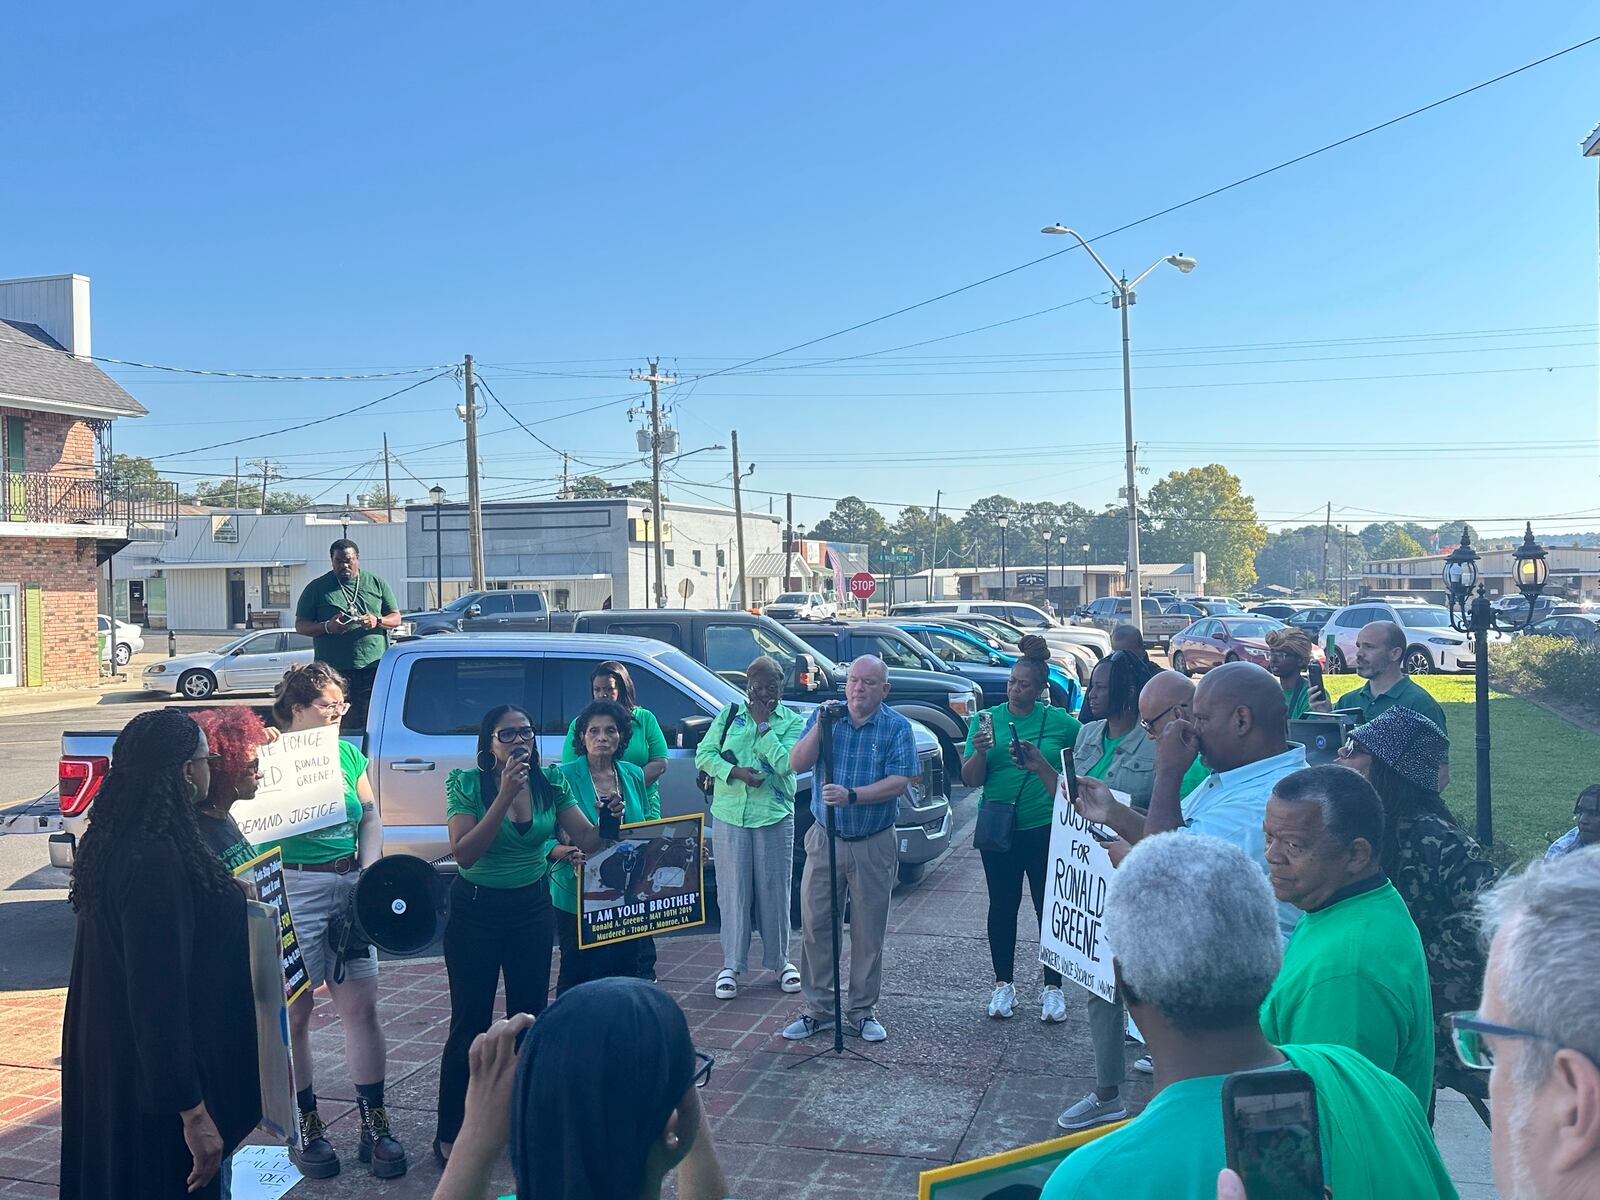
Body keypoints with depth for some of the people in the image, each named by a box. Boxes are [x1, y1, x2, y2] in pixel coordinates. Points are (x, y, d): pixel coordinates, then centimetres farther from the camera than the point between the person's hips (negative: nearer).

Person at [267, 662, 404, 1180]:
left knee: (361, 1007, 5)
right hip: (293, 893, -5)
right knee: (294, 1012, 5)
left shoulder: (349, 754, 10)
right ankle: (306, 1127, 19)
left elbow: (369, 814, 10)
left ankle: (375, 1125, 13)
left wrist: (371, 866, -4)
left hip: (348, 891, 5)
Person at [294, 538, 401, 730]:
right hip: (334, 670, -1)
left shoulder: (377, 584, 12)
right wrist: (327, 627, -11)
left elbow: (396, 618, 14)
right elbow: (300, 625, 8)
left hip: (374, 668, 1)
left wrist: (377, 621, -9)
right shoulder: (317, 588, 8)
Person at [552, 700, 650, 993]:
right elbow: (544, 837, -10)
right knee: (578, 972, 2)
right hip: (578, 894, -4)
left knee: (626, 969, 10)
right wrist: (570, 854, -28)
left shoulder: (634, 776, 7)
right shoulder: (565, 777, -8)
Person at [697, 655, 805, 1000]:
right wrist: (734, 771, -13)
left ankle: (779, 960, 22)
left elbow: (784, 763, -13)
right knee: (733, 892, 3)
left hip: (775, 816, -1)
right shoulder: (730, 713, 7)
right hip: (730, 815, 1)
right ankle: (731, 965, 12)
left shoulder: (792, 721, 1)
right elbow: (704, 753, 3)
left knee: (774, 892, 6)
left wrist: (762, 723, -11)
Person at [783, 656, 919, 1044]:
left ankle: (862, 1012, 18)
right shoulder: (826, 717, 3)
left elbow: (899, 782, -14)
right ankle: (818, 1008, 17)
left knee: (868, 932, 6)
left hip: (874, 846, -2)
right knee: (816, 926, 5)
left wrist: (852, 796, -26)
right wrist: (820, 725, -19)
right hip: (824, 840, 2)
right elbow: (798, 764, -6)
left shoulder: (897, 728, -4)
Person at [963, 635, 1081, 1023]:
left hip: (1045, 829, -1)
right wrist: (980, 751, -20)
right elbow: (970, 779, -3)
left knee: (1050, 906, 4)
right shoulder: (986, 719, 1)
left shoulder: (1061, 723, -2)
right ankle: (1003, 984, 23)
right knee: (1002, 905, 10)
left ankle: (1053, 987, 18)